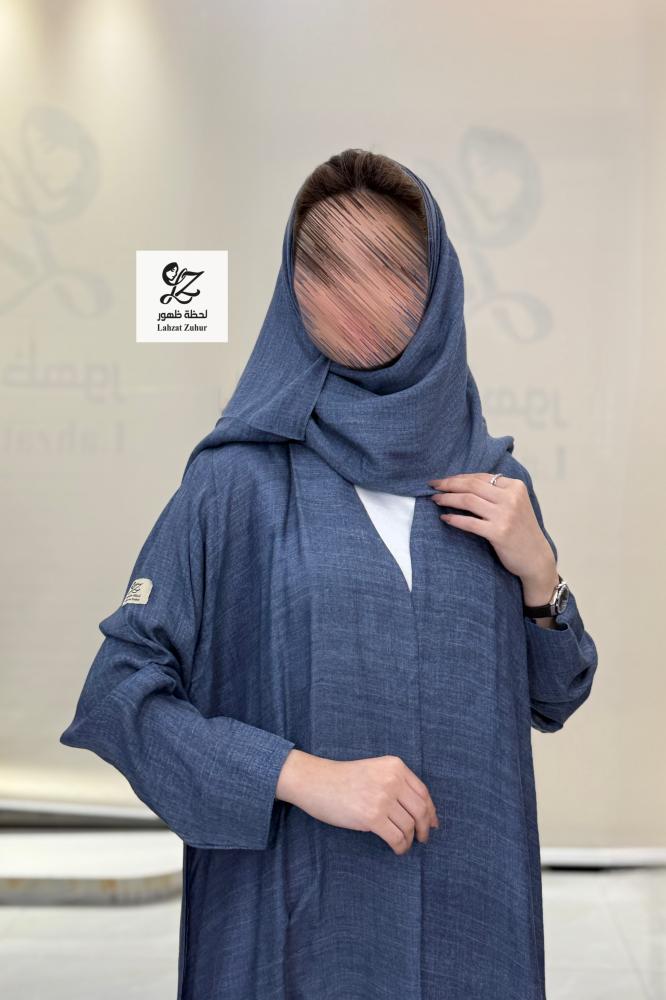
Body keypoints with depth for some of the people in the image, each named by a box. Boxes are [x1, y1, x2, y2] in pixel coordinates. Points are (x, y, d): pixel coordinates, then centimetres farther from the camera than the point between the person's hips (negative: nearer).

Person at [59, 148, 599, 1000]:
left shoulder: (495, 486, 3)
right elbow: (117, 693, -9)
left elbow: (553, 702, 10)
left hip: (475, 916, 4)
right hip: (292, 929, -3)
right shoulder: (237, 482, -9)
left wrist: (537, 571, -8)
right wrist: (302, 776, -20)